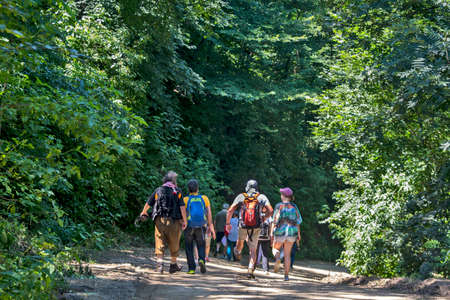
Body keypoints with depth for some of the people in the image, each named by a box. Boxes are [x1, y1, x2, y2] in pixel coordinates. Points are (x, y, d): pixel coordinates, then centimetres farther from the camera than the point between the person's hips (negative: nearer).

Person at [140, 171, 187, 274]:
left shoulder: (158, 190, 9)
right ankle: (173, 265, 21)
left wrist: (143, 212, 35)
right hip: (173, 221, -1)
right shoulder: (178, 191, 4)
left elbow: (148, 204, 15)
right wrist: (185, 221, -1)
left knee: (160, 243, 1)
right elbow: (182, 207, -6)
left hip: (160, 220, 1)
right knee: (174, 244, 12)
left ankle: (159, 262, -16)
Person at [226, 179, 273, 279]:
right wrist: (263, 219, 10)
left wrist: (228, 223, 9)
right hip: (256, 228, 0)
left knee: (241, 239, 34)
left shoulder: (241, 196, 2)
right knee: (253, 250, 6)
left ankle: (237, 252, 58)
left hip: (243, 227, 0)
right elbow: (270, 211, -7)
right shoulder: (262, 197, 1)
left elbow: (230, 210, -2)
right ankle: (250, 270, -7)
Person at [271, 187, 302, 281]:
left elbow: (275, 220, -9)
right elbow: (297, 221, 3)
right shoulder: (294, 206, 3)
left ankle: (277, 259, -14)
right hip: (292, 231, 3)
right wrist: (298, 233, 11)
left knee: (275, 249, 20)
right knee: (287, 254, 10)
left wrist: (272, 232, -3)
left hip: (280, 231, -3)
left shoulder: (279, 206, -6)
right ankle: (286, 275, 3)